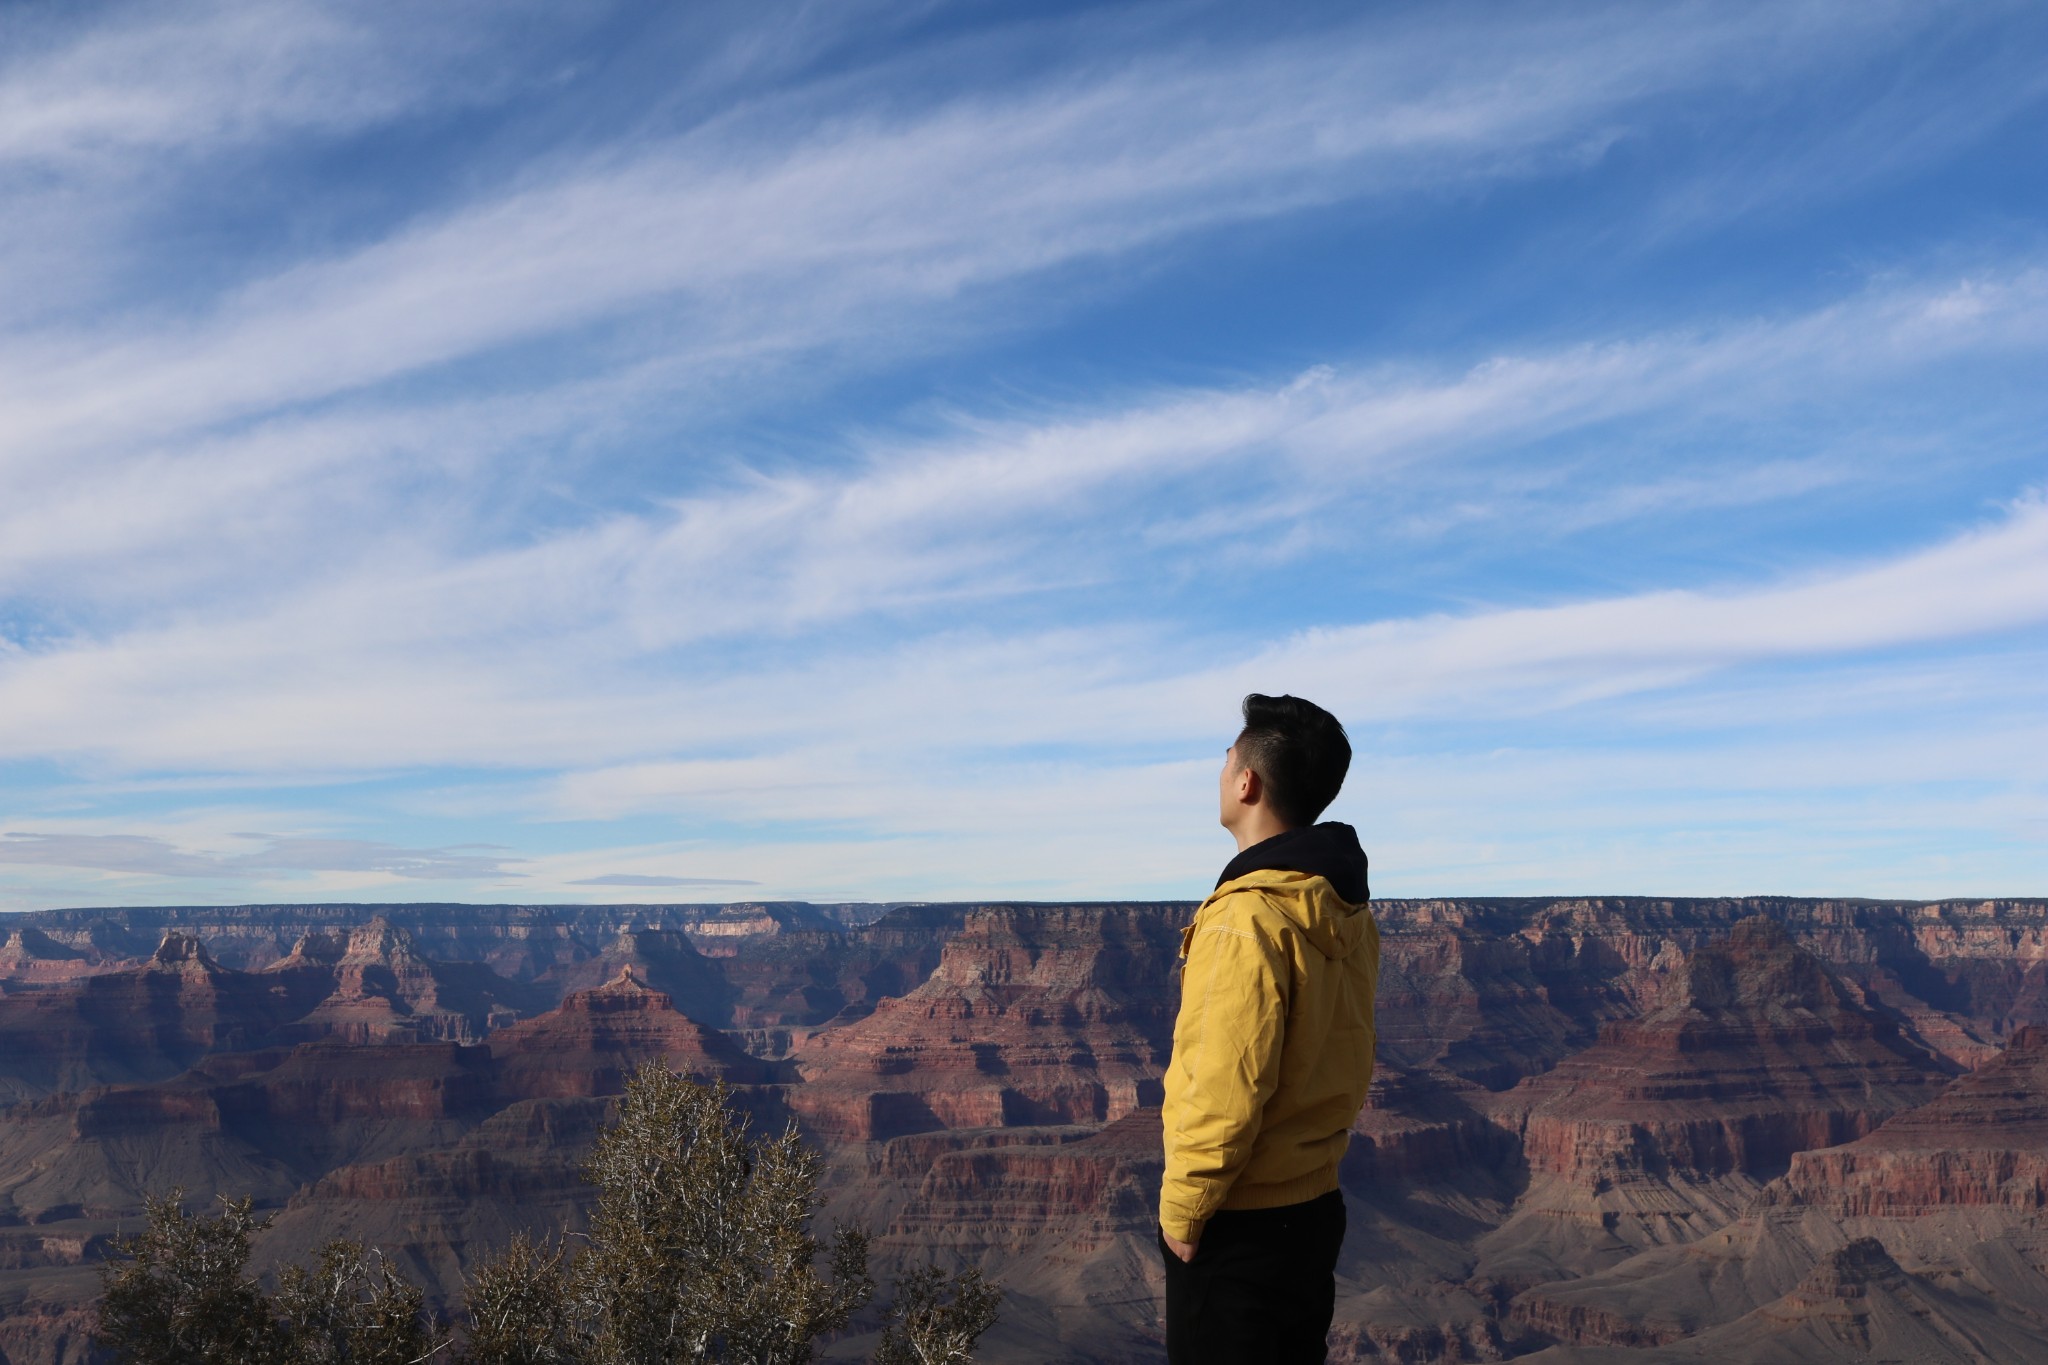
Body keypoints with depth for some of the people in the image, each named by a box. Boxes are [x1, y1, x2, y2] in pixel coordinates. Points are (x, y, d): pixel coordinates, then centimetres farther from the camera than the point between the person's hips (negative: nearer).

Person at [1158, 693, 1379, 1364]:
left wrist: (1181, 1213, -12)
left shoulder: (1248, 920, -25)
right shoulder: (1345, 908, 2)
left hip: (1240, 1230, -8)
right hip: (1316, 1205, 8)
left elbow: (1224, 1096, -24)